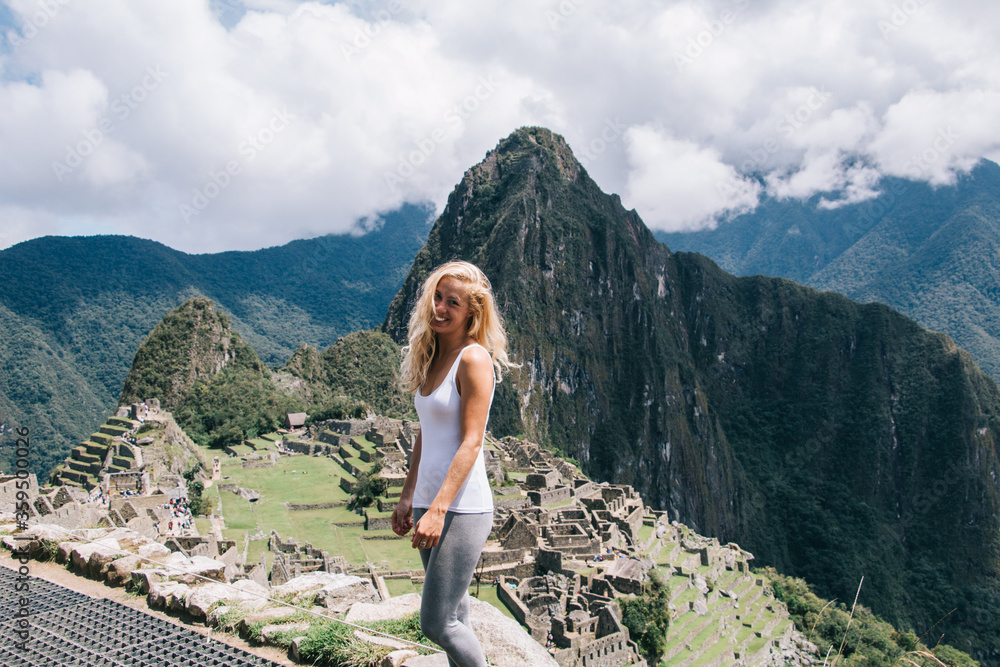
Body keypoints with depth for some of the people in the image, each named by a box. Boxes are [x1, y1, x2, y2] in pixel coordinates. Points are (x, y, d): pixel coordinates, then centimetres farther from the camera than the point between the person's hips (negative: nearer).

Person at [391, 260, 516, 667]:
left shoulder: (474, 359, -12)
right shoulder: (431, 356, 13)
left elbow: (471, 443, -18)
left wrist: (438, 510, -23)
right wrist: (408, 497, 16)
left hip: (461, 508, -8)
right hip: (429, 503, 8)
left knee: (436, 623, -4)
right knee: (454, 616, 16)